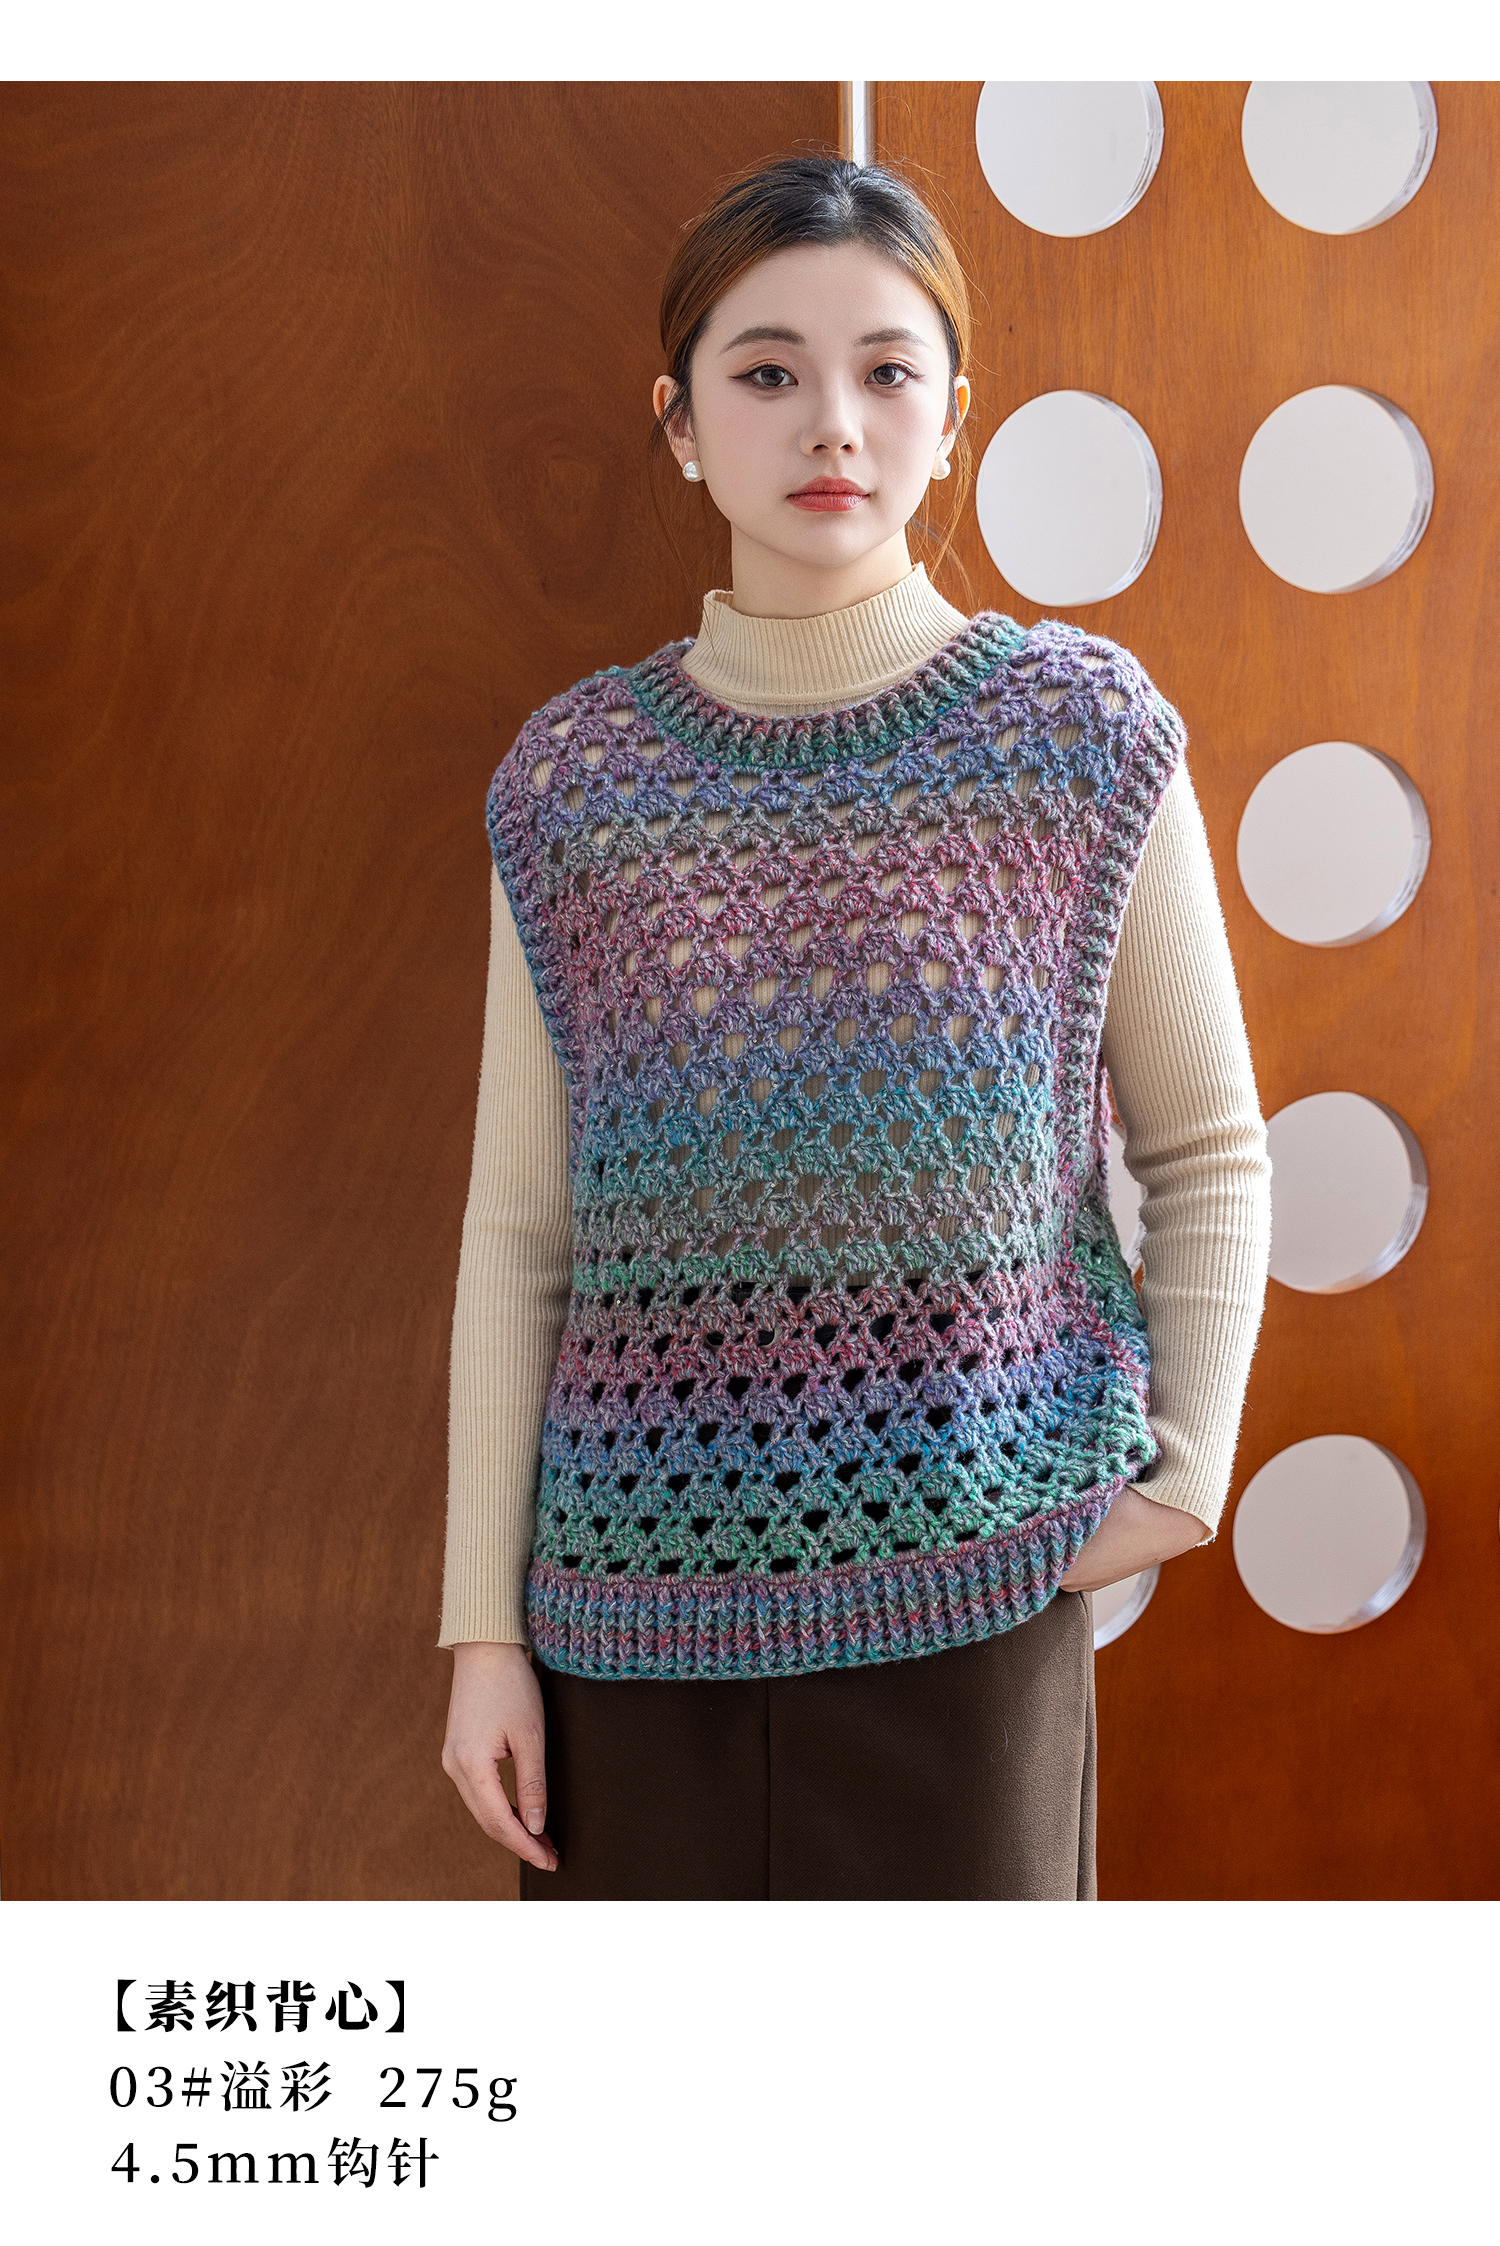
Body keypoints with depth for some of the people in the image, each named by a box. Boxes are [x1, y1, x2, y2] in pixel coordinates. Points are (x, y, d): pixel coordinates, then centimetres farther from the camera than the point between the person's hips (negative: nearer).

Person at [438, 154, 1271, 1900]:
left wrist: (1192, 1468, -7)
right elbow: (517, 1231, 3)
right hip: (635, 1584, 1)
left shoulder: (1085, 734, -1)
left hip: (965, 1583, -1)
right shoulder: (575, 778, 2)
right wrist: (483, 1627, 2)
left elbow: (1209, 1153, 5)